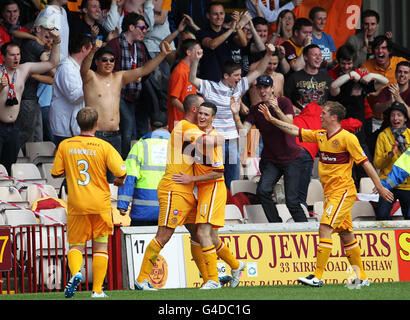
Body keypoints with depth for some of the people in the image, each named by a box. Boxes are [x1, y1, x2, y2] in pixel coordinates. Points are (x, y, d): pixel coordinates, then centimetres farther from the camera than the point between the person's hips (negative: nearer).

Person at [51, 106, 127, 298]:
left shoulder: (65, 146, -2)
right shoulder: (104, 147, -8)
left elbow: (56, 173, 4)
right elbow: (121, 171, -11)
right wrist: (120, 181, 12)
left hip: (76, 205, 1)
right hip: (100, 204, -1)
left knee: (76, 245, 10)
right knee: (100, 247, 9)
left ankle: (75, 272, -20)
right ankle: (97, 290, 4)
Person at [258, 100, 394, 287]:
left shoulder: (347, 138, -12)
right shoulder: (320, 136, 10)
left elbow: (365, 163, -10)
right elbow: (296, 131, 18)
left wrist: (379, 187, -10)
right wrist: (271, 119, 15)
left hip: (343, 191, -8)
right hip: (330, 193, 8)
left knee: (325, 228, -16)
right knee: (345, 234, 10)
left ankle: (317, 277, -18)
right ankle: (361, 278, 17)